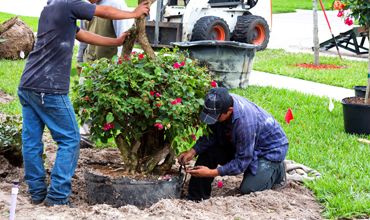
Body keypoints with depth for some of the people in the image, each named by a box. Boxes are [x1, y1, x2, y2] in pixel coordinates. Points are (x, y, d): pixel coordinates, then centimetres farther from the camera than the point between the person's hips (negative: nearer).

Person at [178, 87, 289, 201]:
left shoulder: (246, 123, -42)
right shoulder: (221, 103, -21)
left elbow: (242, 162, -31)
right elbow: (212, 135, -5)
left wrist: (212, 173, -31)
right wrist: (193, 151, -21)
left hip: (270, 150, -7)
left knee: (247, 189, -20)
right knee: (208, 151, -14)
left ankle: (278, 171, 9)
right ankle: (195, 199, -3)